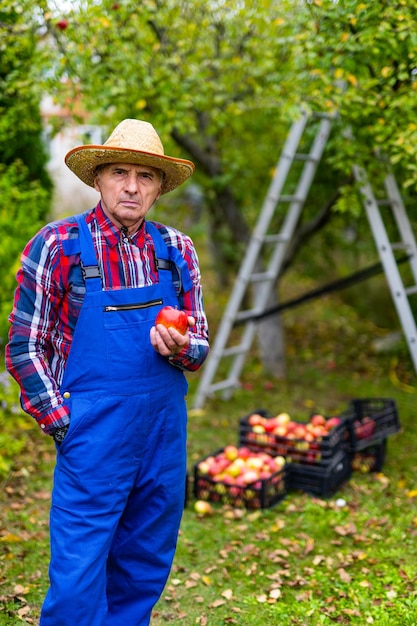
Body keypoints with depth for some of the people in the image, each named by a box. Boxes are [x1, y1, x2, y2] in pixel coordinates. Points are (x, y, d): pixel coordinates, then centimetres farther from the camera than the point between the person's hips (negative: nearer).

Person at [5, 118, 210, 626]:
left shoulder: (177, 250, 6)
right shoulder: (57, 245, -6)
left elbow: (199, 346, 11)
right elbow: (24, 349, -3)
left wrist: (180, 349, -12)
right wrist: (64, 426, -8)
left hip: (166, 433, 4)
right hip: (93, 441, -4)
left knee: (144, 577, 16)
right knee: (78, 585, 0)